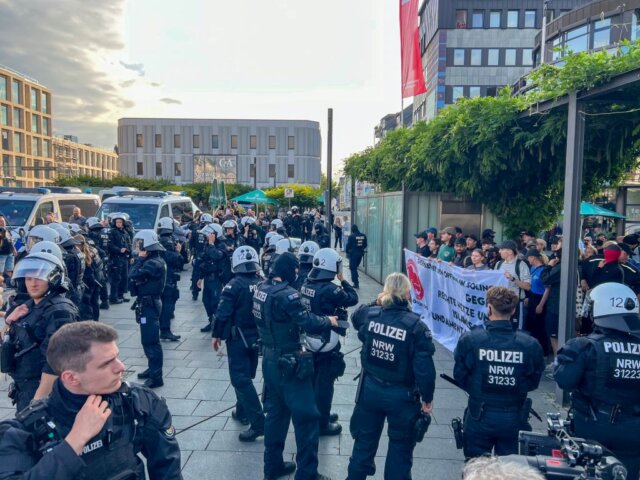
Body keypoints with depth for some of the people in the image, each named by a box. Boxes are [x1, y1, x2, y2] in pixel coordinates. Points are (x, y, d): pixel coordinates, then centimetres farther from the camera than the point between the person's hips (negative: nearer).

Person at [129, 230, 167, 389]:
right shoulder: (153, 260, 11)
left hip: (149, 304, -11)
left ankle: (156, 377, 0)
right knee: (148, 338, 19)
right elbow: (139, 276, 10)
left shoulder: (153, 263, -21)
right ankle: (153, 369, 32)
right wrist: (141, 259, -1)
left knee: (150, 340, -6)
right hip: (148, 302, 11)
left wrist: (139, 258, -15)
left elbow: (133, 275, -27)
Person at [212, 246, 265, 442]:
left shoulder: (234, 285, -16)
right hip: (257, 337, 6)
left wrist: (216, 335, -4)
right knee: (246, 376, 22)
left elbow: (223, 312, -18)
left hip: (238, 338, -6)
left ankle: (258, 422, -9)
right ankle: (242, 411, 35)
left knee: (240, 379, -3)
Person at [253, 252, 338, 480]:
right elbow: (309, 323, -24)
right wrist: (329, 321, -6)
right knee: (306, 416, 4)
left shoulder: (262, 289, 3)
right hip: (288, 363, -9)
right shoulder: (286, 293, -23)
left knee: (276, 411, 20)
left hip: (269, 358, 9)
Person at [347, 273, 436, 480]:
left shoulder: (369, 314, -9)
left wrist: (376, 302, 11)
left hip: (370, 390, 4)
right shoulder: (416, 326, -20)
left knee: (365, 441, 22)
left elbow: (355, 317, 17)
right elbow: (424, 368, -18)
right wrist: (427, 398, -5)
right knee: (400, 447, 18)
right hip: (402, 396, -3)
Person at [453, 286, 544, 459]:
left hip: (479, 417, -1)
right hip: (514, 419, 1)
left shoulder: (469, 340, -18)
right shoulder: (530, 345, -14)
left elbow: (460, 377, -7)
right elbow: (533, 382, -1)